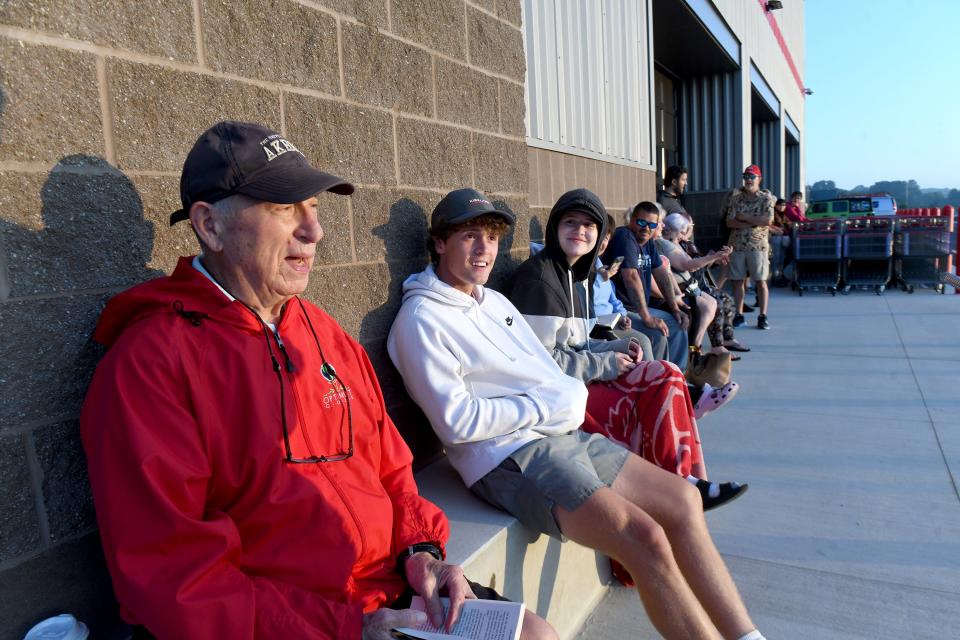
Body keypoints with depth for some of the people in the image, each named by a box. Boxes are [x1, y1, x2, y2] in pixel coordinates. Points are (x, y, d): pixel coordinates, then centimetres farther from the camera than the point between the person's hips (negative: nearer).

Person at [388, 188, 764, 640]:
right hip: (508, 460, -9)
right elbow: (457, 422, -16)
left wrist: (568, 396, -2)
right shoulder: (421, 320, -9)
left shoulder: (495, 301, 18)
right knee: (647, 539, -20)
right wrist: (544, 407, -11)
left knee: (682, 499, 4)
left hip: (563, 435, 9)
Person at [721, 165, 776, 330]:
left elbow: (768, 219, -13)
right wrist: (753, 223, -12)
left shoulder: (766, 198, 1)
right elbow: (729, 222, -3)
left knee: (760, 281, -1)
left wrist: (744, 217, -10)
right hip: (737, 245, 3)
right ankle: (739, 315, 14)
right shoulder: (735, 197, 7)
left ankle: (763, 316, 5)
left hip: (758, 245, -2)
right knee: (737, 280, 5)